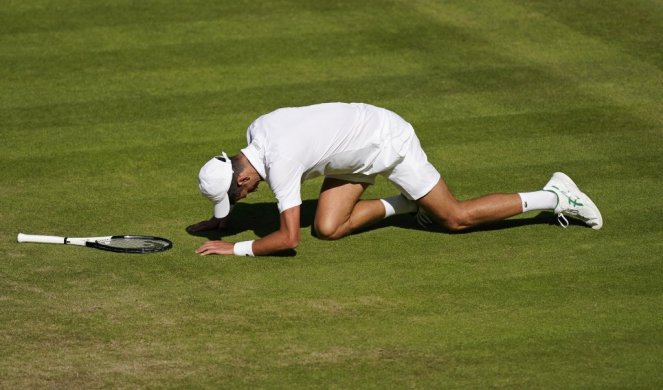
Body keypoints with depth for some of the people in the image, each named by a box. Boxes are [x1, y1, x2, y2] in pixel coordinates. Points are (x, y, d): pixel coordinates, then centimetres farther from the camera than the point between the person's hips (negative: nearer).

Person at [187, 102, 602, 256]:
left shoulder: (280, 162, -31)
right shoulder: (256, 130, -6)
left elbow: (289, 237, -33)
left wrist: (237, 249, -26)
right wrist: (220, 219, 11)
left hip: (388, 142, -9)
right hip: (357, 149, 9)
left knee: (455, 218, 0)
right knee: (328, 228, 0)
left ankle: (554, 197, 9)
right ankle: (408, 203, 17)